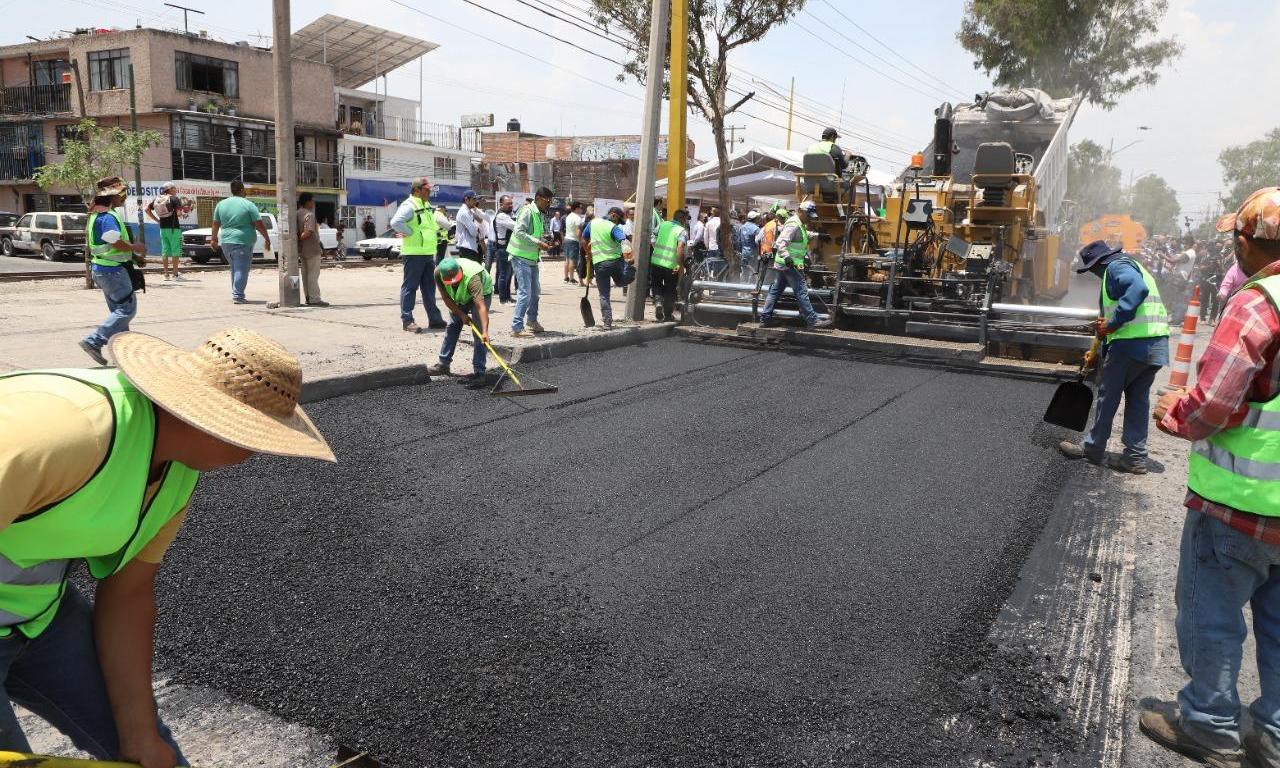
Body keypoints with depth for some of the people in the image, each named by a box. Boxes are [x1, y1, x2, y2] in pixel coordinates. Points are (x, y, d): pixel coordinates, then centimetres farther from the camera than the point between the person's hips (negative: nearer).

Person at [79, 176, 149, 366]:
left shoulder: (98, 215, 16)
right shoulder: (107, 217, -18)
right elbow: (118, 243, -25)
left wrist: (134, 256, 13)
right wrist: (137, 247, -7)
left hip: (103, 269, 11)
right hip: (112, 270, -11)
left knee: (119, 310, 15)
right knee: (127, 309, -7)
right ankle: (94, 341, -10)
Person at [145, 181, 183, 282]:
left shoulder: (157, 199, 10)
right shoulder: (175, 199, -8)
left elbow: (147, 209, 9)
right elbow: (179, 213, -18)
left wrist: (156, 219, 11)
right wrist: (182, 211, 4)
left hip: (162, 228, 6)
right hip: (174, 228, -6)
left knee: (165, 251, 10)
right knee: (176, 251, -2)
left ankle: (166, 274, 12)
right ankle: (175, 274, -4)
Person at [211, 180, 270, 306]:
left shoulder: (221, 204, 9)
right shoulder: (249, 205, -7)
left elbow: (215, 224, 15)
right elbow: (259, 225, -9)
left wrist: (214, 239, 27)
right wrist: (267, 239, 1)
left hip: (226, 242, 6)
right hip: (243, 242, -6)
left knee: (234, 269, 18)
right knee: (242, 270, -3)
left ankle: (236, 294, 19)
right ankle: (238, 296, -8)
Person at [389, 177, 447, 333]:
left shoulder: (427, 206, 16)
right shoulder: (409, 206, -13)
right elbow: (395, 222, -28)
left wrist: (436, 236, 15)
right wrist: (411, 233, -19)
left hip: (428, 253, 9)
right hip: (413, 254, -9)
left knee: (429, 287, 14)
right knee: (410, 287, -3)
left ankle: (435, 319, 21)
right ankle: (407, 320, 2)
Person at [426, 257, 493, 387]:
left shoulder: (472, 277, -45)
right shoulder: (438, 273, -30)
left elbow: (481, 306, -53)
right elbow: (446, 298, -16)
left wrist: (485, 331, -62)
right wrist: (461, 314, -20)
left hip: (482, 292, -5)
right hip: (459, 297, 5)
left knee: (479, 331, -17)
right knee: (453, 326, 9)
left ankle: (479, 372, -16)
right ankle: (443, 364, 23)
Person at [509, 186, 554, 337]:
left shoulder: (541, 215, 12)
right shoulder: (527, 211, -15)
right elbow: (519, 232, -23)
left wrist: (545, 241, 2)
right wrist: (538, 243, -24)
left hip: (532, 258, 9)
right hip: (521, 257, -9)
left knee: (535, 290, 20)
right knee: (525, 292, -11)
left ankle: (532, 320, 38)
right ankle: (517, 328, -6)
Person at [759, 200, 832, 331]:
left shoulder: (800, 224, 17)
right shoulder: (793, 225, -16)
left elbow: (805, 235, 38)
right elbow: (781, 242, -28)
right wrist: (787, 258, -38)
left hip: (784, 265, 11)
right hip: (790, 265, -11)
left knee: (775, 290, 12)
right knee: (801, 292, -9)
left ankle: (765, 319, 17)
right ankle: (813, 322, -8)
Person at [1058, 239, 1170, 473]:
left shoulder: (1117, 267, -7)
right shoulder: (1134, 267, 25)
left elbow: (1137, 290, -28)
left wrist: (1112, 324, -25)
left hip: (1132, 343, -9)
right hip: (1156, 345, 9)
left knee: (1108, 395, 4)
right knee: (1138, 399, 12)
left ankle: (1093, 448, 16)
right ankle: (1136, 457, 13)